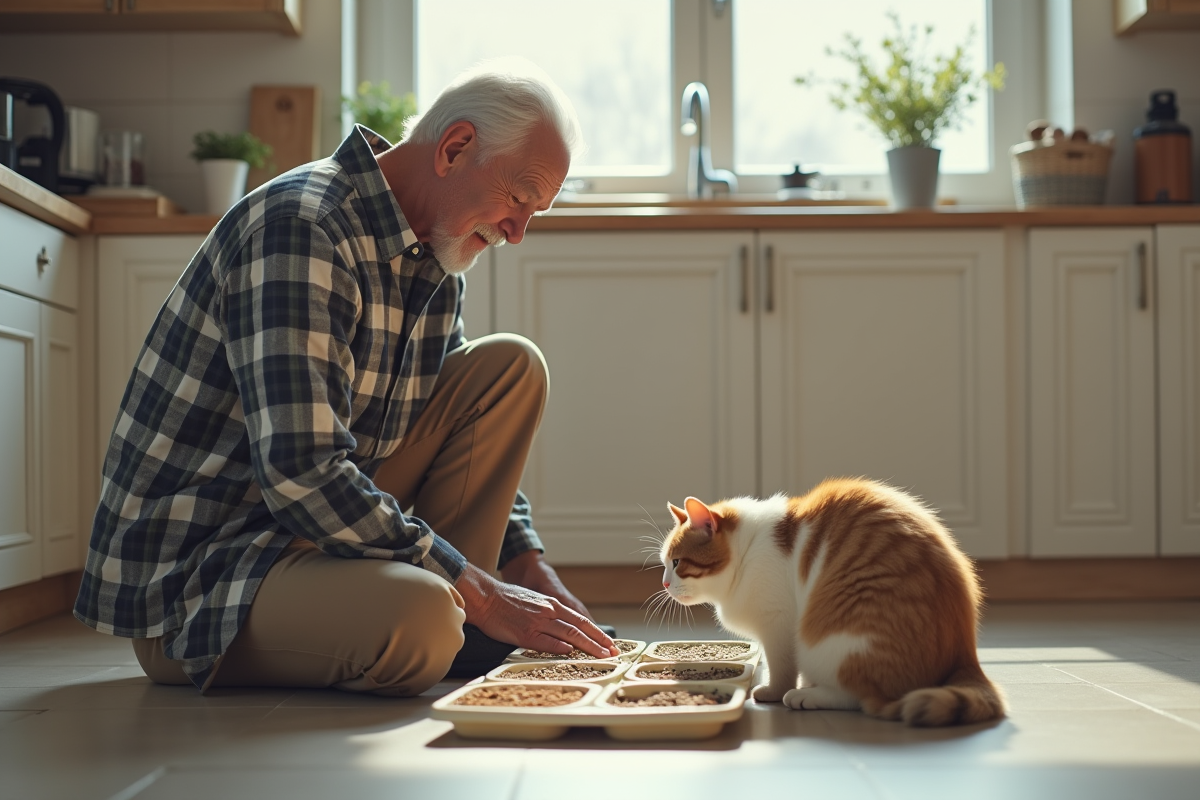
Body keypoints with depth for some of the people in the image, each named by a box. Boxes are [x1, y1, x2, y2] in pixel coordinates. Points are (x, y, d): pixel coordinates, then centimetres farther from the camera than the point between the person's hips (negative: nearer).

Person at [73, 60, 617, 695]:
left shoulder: (436, 266, 8)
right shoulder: (300, 228, -21)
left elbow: (474, 444, 19)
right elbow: (302, 476, -30)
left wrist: (536, 576, 4)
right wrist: (481, 595, -23)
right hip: (185, 579, -9)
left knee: (509, 367, 3)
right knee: (416, 619, -39)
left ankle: (453, 636, -2)